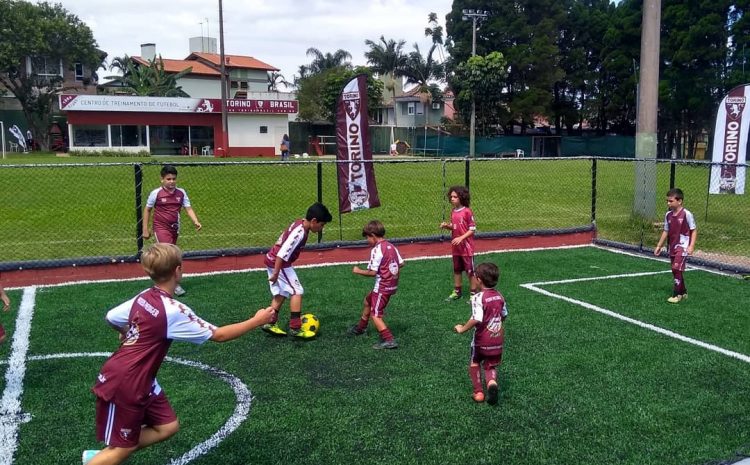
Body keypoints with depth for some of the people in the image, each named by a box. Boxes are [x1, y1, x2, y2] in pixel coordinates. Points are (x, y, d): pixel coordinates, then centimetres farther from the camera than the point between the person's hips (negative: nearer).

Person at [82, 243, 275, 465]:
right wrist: (256, 321, -8)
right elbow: (219, 335, -17)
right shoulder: (174, 311, -23)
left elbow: (111, 318, 13)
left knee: (167, 427, 9)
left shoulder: (144, 297, 0)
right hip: (123, 385, -8)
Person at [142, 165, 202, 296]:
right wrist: (145, 229, 0)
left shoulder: (181, 192, 0)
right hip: (161, 228, -5)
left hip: (174, 228, 5)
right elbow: (147, 210, 1)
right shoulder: (156, 193, -9)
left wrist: (196, 222, -21)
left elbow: (188, 209, -3)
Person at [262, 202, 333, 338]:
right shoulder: (300, 233, -26)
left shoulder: (300, 224, 4)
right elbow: (282, 254, -28)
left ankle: (271, 324, 24)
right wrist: (276, 273, -23)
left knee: (281, 293, 16)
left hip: (272, 260, 10)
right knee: (297, 291, -6)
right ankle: (295, 328, -3)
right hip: (278, 263, -10)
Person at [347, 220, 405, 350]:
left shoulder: (377, 249, -18)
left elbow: (372, 272, -20)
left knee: (375, 315, -7)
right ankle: (361, 328, 45)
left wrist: (358, 271, -6)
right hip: (392, 284, 10)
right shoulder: (391, 246, 6)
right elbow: (401, 263, 10)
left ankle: (388, 340, -15)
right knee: (368, 300, 27)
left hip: (383, 286, -10)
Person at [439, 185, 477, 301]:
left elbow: (472, 229, -14)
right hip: (456, 247, 7)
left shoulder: (467, 212, -15)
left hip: (467, 247, -7)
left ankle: (474, 293, 12)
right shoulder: (453, 212, 6)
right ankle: (457, 292, 29)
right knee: (456, 270, 16)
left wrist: (461, 238, -22)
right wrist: (447, 226, -4)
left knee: (470, 271, 2)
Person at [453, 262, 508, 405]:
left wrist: (462, 329, -16)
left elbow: (476, 319, -30)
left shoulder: (478, 297, -20)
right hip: (497, 340, 4)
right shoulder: (499, 296, 1)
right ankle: (492, 383, -11)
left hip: (481, 340, -4)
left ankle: (478, 392, 19)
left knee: (474, 363, 21)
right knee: (490, 366, 18)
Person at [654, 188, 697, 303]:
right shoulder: (668, 215, 6)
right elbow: (666, 231, 14)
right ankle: (683, 292, 29)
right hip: (673, 246, 7)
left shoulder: (686, 214, -12)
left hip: (683, 246, -7)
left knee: (676, 268, -15)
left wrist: (691, 246, -16)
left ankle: (677, 294, -8)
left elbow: (694, 230, -8)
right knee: (675, 270, 13)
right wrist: (659, 246, 16)